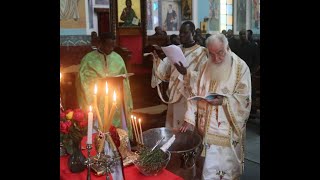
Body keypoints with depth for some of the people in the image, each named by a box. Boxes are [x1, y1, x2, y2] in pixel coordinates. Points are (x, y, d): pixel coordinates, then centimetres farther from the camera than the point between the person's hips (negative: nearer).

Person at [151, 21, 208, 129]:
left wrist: (186, 72, -29)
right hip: (174, 97, 5)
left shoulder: (201, 52, -8)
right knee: (172, 128, 13)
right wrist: (157, 58, -14)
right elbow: (164, 69, 4)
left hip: (190, 99, -5)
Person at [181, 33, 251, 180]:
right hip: (206, 126, 4)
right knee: (209, 166, 13)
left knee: (226, 167, 4)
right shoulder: (204, 67, 4)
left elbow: (244, 98, -10)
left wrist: (224, 101, -27)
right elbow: (194, 94, 3)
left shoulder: (241, 67, -7)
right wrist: (189, 118, -5)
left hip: (227, 129, -3)